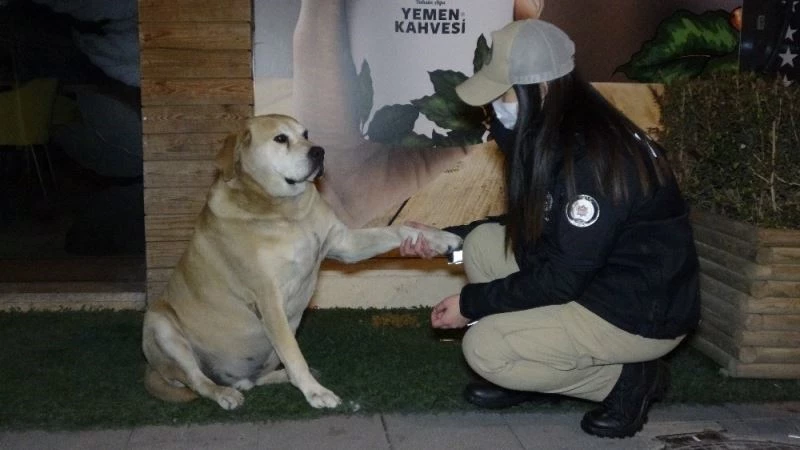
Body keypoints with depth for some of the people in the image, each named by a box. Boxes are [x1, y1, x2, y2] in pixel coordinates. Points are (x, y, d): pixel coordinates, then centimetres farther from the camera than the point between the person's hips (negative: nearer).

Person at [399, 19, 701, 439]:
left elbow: (561, 277, -24)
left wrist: (472, 302, -14)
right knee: (484, 242, 2)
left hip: (644, 314, -9)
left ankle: (630, 377, 1)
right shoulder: (550, 136, 2)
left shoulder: (593, 152, -27)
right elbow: (528, 228, 13)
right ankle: (532, 375, 11)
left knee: (483, 348, -12)